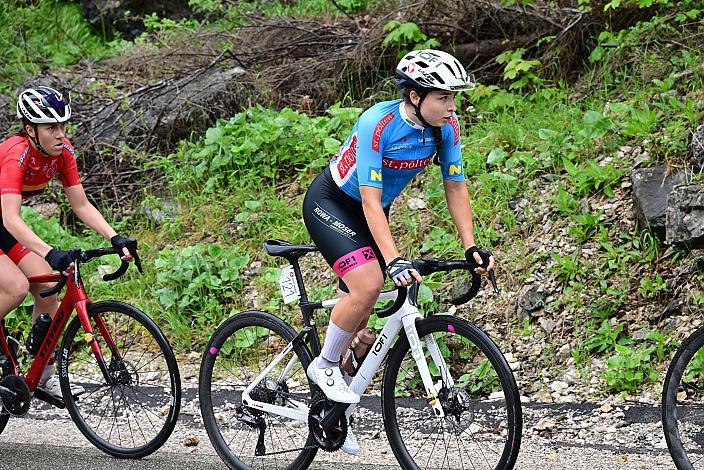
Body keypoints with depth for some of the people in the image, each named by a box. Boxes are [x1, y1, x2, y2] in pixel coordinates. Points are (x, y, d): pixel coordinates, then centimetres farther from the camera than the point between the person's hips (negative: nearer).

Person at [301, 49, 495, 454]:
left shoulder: (446, 127, -15)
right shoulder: (378, 124, -33)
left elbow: (456, 185, -6)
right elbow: (371, 200, -34)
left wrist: (472, 247, -15)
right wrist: (393, 260, -42)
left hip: (372, 212, 7)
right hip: (330, 203, -7)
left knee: (362, 309, 7)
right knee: (368, 284, -28)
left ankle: (333, 412, 23)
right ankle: (325, 366, -4)